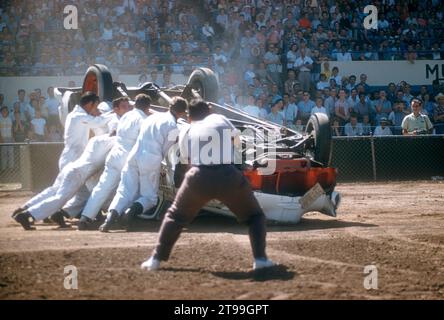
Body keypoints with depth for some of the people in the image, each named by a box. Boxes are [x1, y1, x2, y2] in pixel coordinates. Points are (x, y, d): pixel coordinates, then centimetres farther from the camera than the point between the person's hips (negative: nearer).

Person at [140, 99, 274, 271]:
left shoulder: (186, 133, 18)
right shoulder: (220, 119, 15)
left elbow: (187, 160, 18)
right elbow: (236, 140, 25)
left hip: (198, 178, 1)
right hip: (228, 176, -1)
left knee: (175, 216, 22)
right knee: (254, 216, 19)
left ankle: (156, 259, 19)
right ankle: (260, 258, 6)